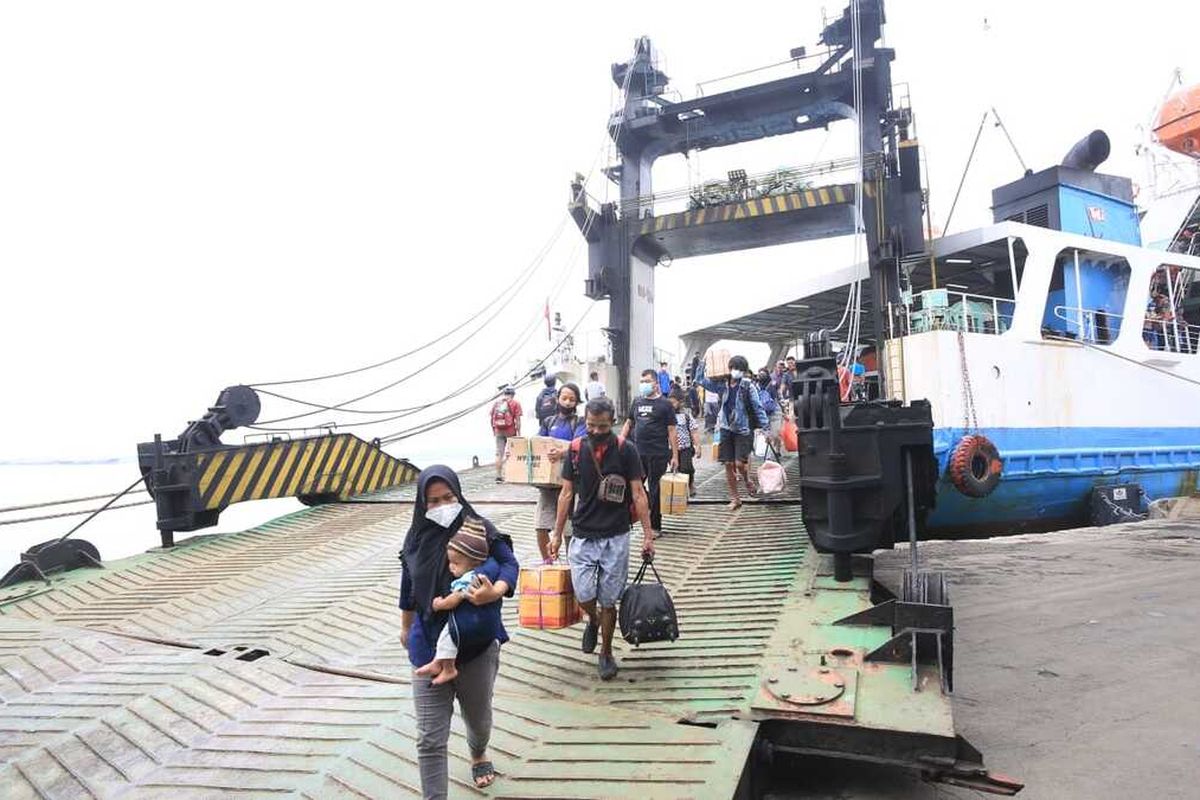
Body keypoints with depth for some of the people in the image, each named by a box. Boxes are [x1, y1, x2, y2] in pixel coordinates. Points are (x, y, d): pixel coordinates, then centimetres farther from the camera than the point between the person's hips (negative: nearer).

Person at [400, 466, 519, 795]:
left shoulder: (478, 529, -13)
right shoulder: (417, 537, -3)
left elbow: (509, 564, -20)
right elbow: (408, 585, 11)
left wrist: (494, 592, -41)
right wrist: (406, 626, 24)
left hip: (476, 645, -1)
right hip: (429, 648, 1)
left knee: (478, 717, 23)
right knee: (430, 739, -2)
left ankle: (479, 755, 56)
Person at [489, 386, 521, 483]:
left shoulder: (497, 402, 10)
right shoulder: (515, 403, -2)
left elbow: (492, 418, 10)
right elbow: (517, 419, -7)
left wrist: (493, 430, 18)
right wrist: (519, 432, -4)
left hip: (498, 431, 3)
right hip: (511, 431, -3)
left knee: (499, 453, 7)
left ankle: (498, 476, 5)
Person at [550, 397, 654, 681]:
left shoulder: (626, 450, -6)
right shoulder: (576, 449, 2)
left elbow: (638, 494, -4)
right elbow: (566, 493, 7)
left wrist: (647, 535, -7)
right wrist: (557, 534, 7)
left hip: (615, 537, -2)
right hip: (582, 537, 2)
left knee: (608, 601, 5)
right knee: (584, 595, -8)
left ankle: (606, 654, 28)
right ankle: (593, 620, 29)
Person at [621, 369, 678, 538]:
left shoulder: (664, 404, -2)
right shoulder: (637, 402, 11)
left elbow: (671, 431, -3)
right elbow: (629, 423, 20)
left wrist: (675, 456, -6)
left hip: (658, 455, -4)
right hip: (637, 452, 4)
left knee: (655, 490, 3)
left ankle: (655, 526, 14)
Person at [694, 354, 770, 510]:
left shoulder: (748, 385, -7)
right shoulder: (722, 384, 2)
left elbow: (758, 406, -6)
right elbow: (702, 380, 11)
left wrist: (765, 426, -9)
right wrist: (703, 363, 0)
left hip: (743, 430, -4)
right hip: (726, 428, 4)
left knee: (740, 464, -11)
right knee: (728, 465, 5)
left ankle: (748, 481, 25)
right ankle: (734, 499, 18)